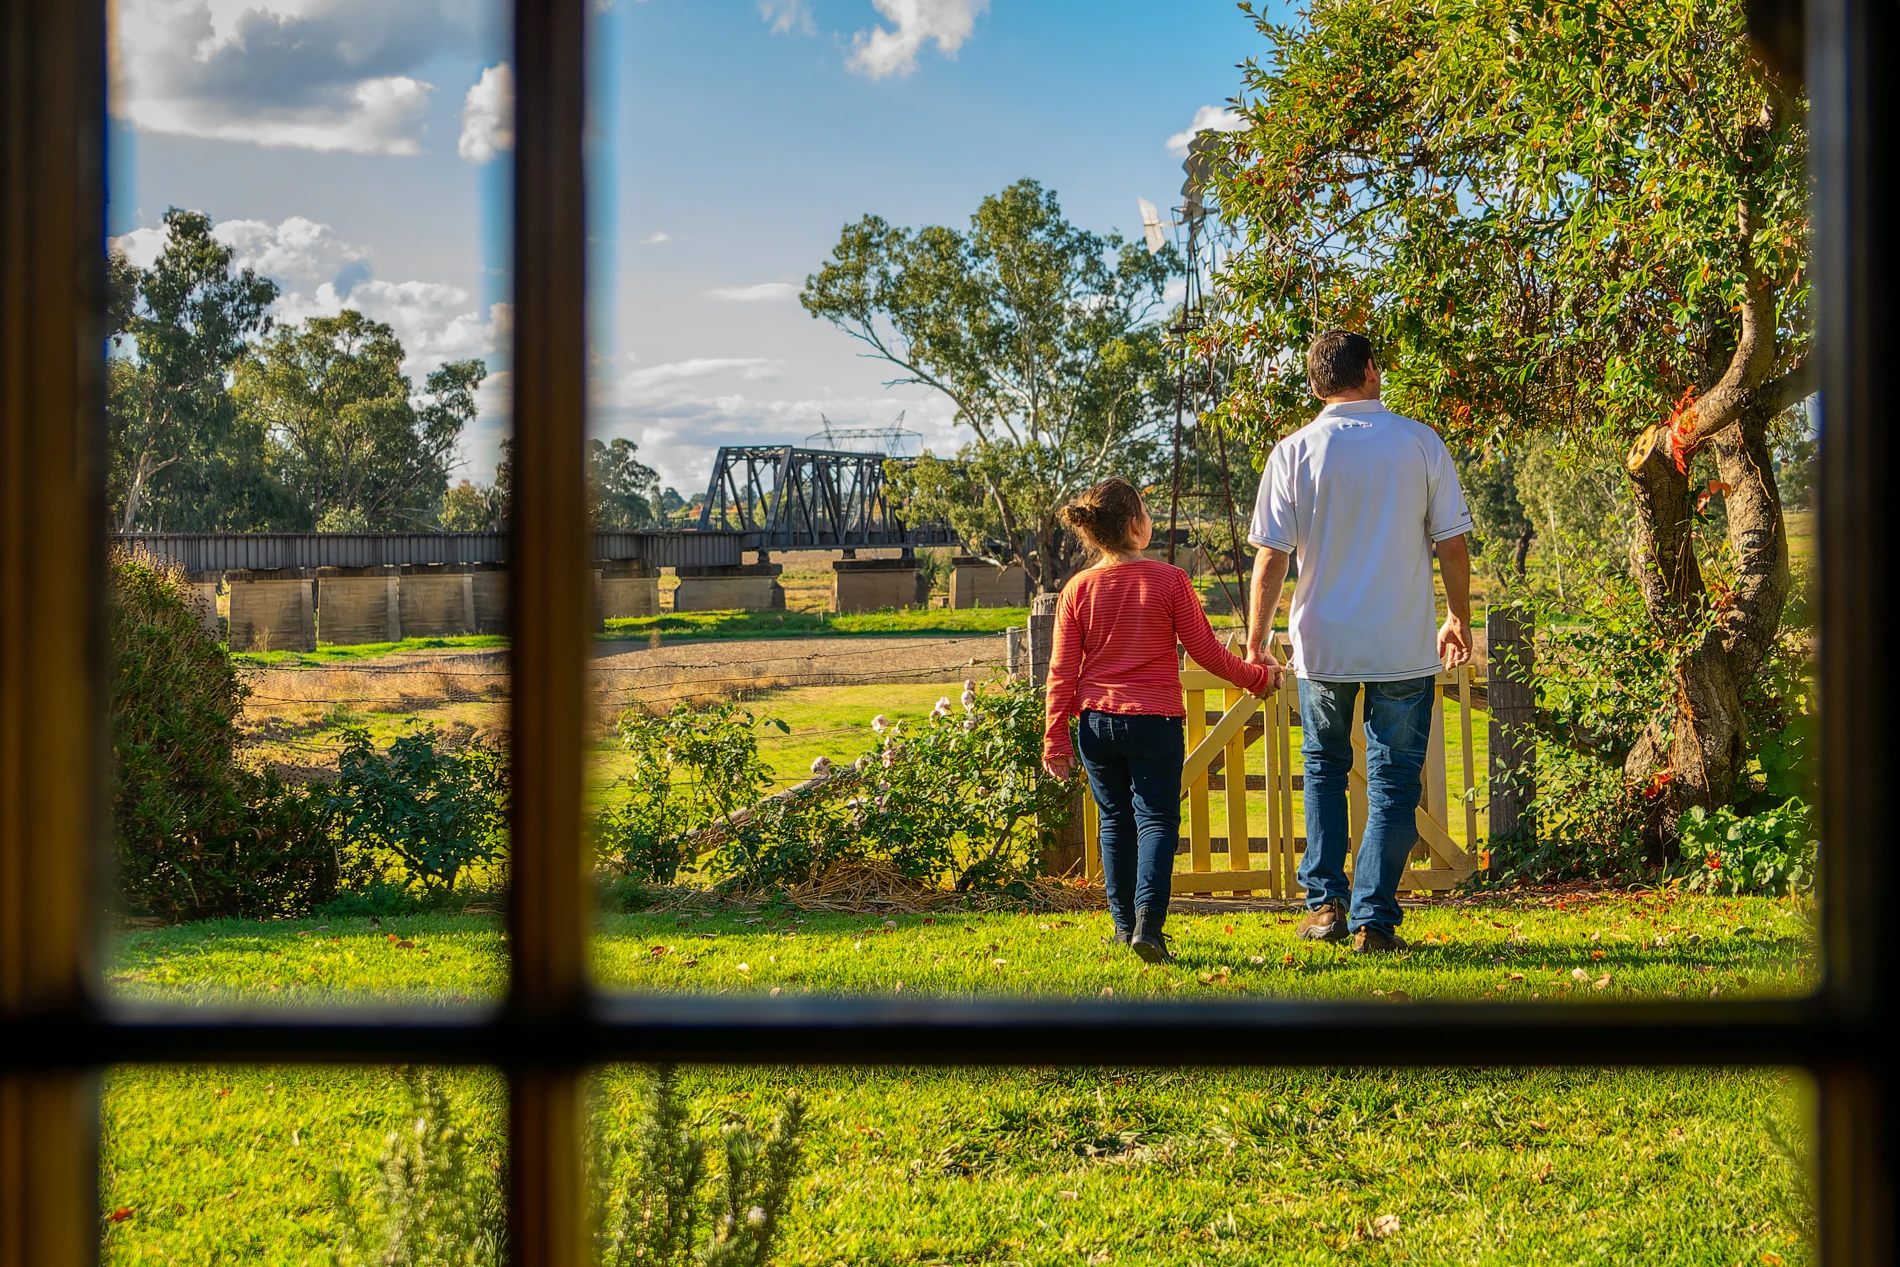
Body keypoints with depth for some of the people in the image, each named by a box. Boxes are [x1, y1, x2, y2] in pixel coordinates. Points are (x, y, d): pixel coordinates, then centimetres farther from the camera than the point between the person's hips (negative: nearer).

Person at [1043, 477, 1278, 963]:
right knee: (1156, 819, -1)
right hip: (1155, 721, -3)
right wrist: (1257, 677, 13)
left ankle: (1124, 924, 19)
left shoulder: (1077, 589, 0)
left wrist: (1055, 737, 5)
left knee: (1115, 821, 15)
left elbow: (1062, 672, 0)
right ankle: (1148, 923, -17)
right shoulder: (1169, 580, -8)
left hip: (1097, 722, 3)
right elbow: (1205, 650, -3)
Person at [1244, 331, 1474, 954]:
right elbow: (1452, 543, 0)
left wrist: (1256, 641, 3)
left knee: (1325, 768, 19)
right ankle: (1375, 921, 3)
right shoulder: (1421, 443, -2)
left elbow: (1271, 557, -5)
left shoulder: (1294, 452, -4)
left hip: (1323, 645, 1)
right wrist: (1459, 619, 14)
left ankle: (1325, 903, 12)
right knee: (1393, 780, 7)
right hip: (1405, 646, 0)